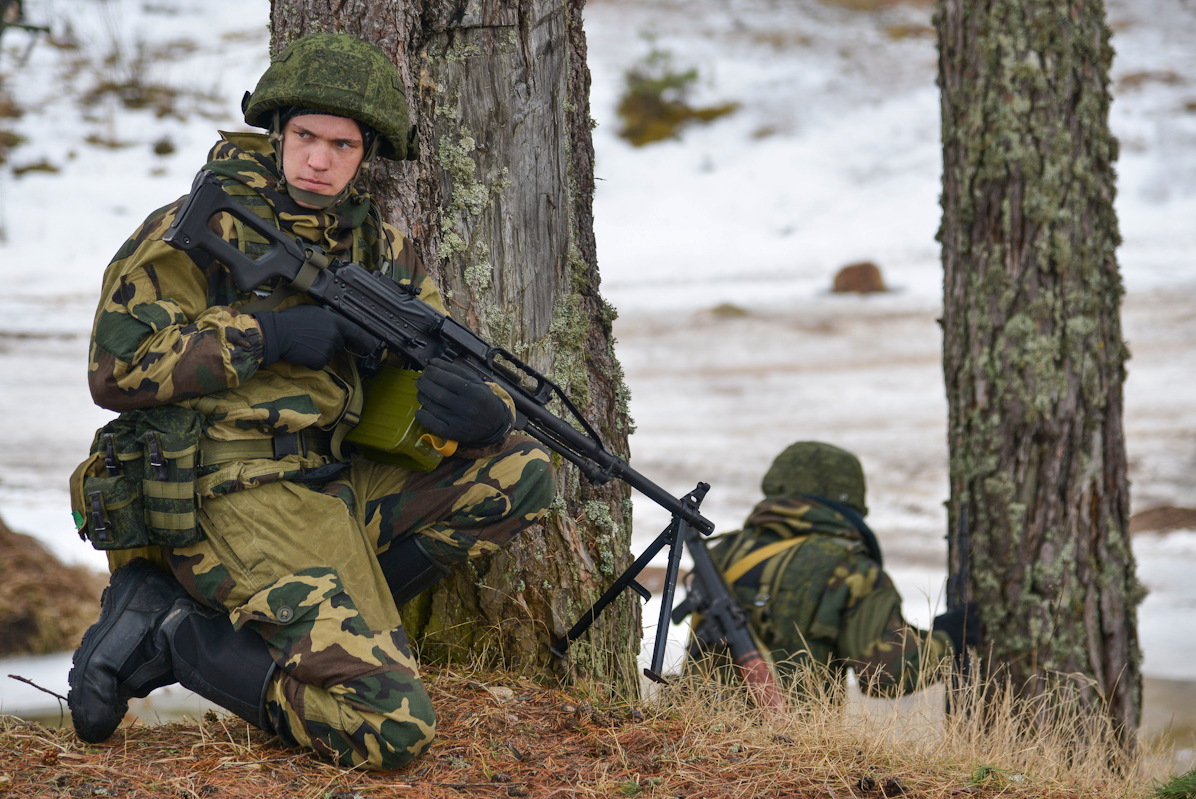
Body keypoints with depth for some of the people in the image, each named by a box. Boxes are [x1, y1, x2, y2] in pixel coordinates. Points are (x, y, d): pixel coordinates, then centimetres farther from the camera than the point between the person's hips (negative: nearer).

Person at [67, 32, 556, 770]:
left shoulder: (383, 250, 14)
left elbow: (450, 371, 14)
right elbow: (116, 370, -11)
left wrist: (480, 413, -12)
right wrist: (262, 334, -17)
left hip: (337, 484, 8)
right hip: (236, 502, -8)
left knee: (523, 474, -3)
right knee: (391, 728, -20)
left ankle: (321, 619, -4)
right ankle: (175, 633, -3)